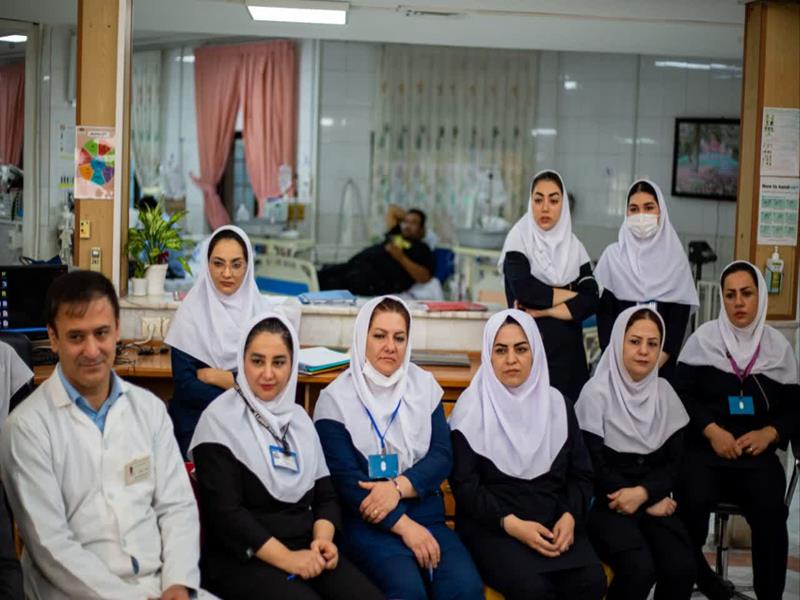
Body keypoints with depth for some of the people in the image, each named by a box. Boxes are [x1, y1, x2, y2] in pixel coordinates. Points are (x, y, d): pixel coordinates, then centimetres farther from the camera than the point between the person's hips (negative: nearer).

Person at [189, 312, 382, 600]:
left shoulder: (299, 417, 14)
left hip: (306, 552, 5)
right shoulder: (220, 419, -5)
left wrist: (323, 538, -6)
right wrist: (285, 558, -17)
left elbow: (325, 494, 15)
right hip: (242, 560, -5)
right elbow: (225, 512, -11)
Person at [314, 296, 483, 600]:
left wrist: (398, 487, -15)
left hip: (425, 513, 3)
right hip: (368, 521, -3)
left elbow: (442, 456, 4)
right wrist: (403, 525, -15)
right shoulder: (336, 398, -2)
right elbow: (345, 478, -8)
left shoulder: (424, 385, 10)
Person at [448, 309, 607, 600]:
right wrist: (511, 524, -17)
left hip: (554, 519, 4)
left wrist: (570, 516, -9)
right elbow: (464, 485, -6)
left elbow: (580, 473, 10)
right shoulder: (472, 407, -3)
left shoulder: (557, 404, 9)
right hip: (492, 525, -3)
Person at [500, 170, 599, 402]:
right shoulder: (519, 238, -2)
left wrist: (541, 310, -14)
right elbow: (524, 289, -17)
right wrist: (571, 294, -6)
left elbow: (590, 301, -4)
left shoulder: (574, 246, 6)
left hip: (567, 350, 3)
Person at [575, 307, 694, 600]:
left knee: (681, 568, -21)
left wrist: (643, 493, -14)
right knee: (639, 569, -28)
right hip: (607, 503, -4)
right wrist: (650, 504, -10)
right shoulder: (596, 393, -9)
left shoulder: (664, 392, 6)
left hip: (654, 500, 4)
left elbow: (673, 461, 6)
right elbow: (594, 466, -11)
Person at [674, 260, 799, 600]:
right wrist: (712, 431, -13)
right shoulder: (704, 338, 5)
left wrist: (768, 434, -9)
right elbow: (681, 393, 0)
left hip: (757, 453, 1)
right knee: (695, 501, -29)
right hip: (704, 449, -1)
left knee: (770, 512, -26)